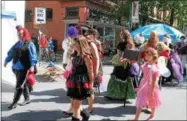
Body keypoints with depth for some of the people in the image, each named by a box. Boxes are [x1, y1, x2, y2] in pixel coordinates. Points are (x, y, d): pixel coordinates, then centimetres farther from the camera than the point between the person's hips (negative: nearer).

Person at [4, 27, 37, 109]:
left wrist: (32, 65, -23)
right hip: (16, 67, 7)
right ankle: (27, 99, 30)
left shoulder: (30, 44, -6)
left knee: (19, 86, -4)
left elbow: (33, 55, -14)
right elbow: (11, 53, 19)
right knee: (23, 84, 17)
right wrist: (6, 61, 16)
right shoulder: (17, 44, 14)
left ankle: (14, 103, 3)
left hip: (24, 68, -7)